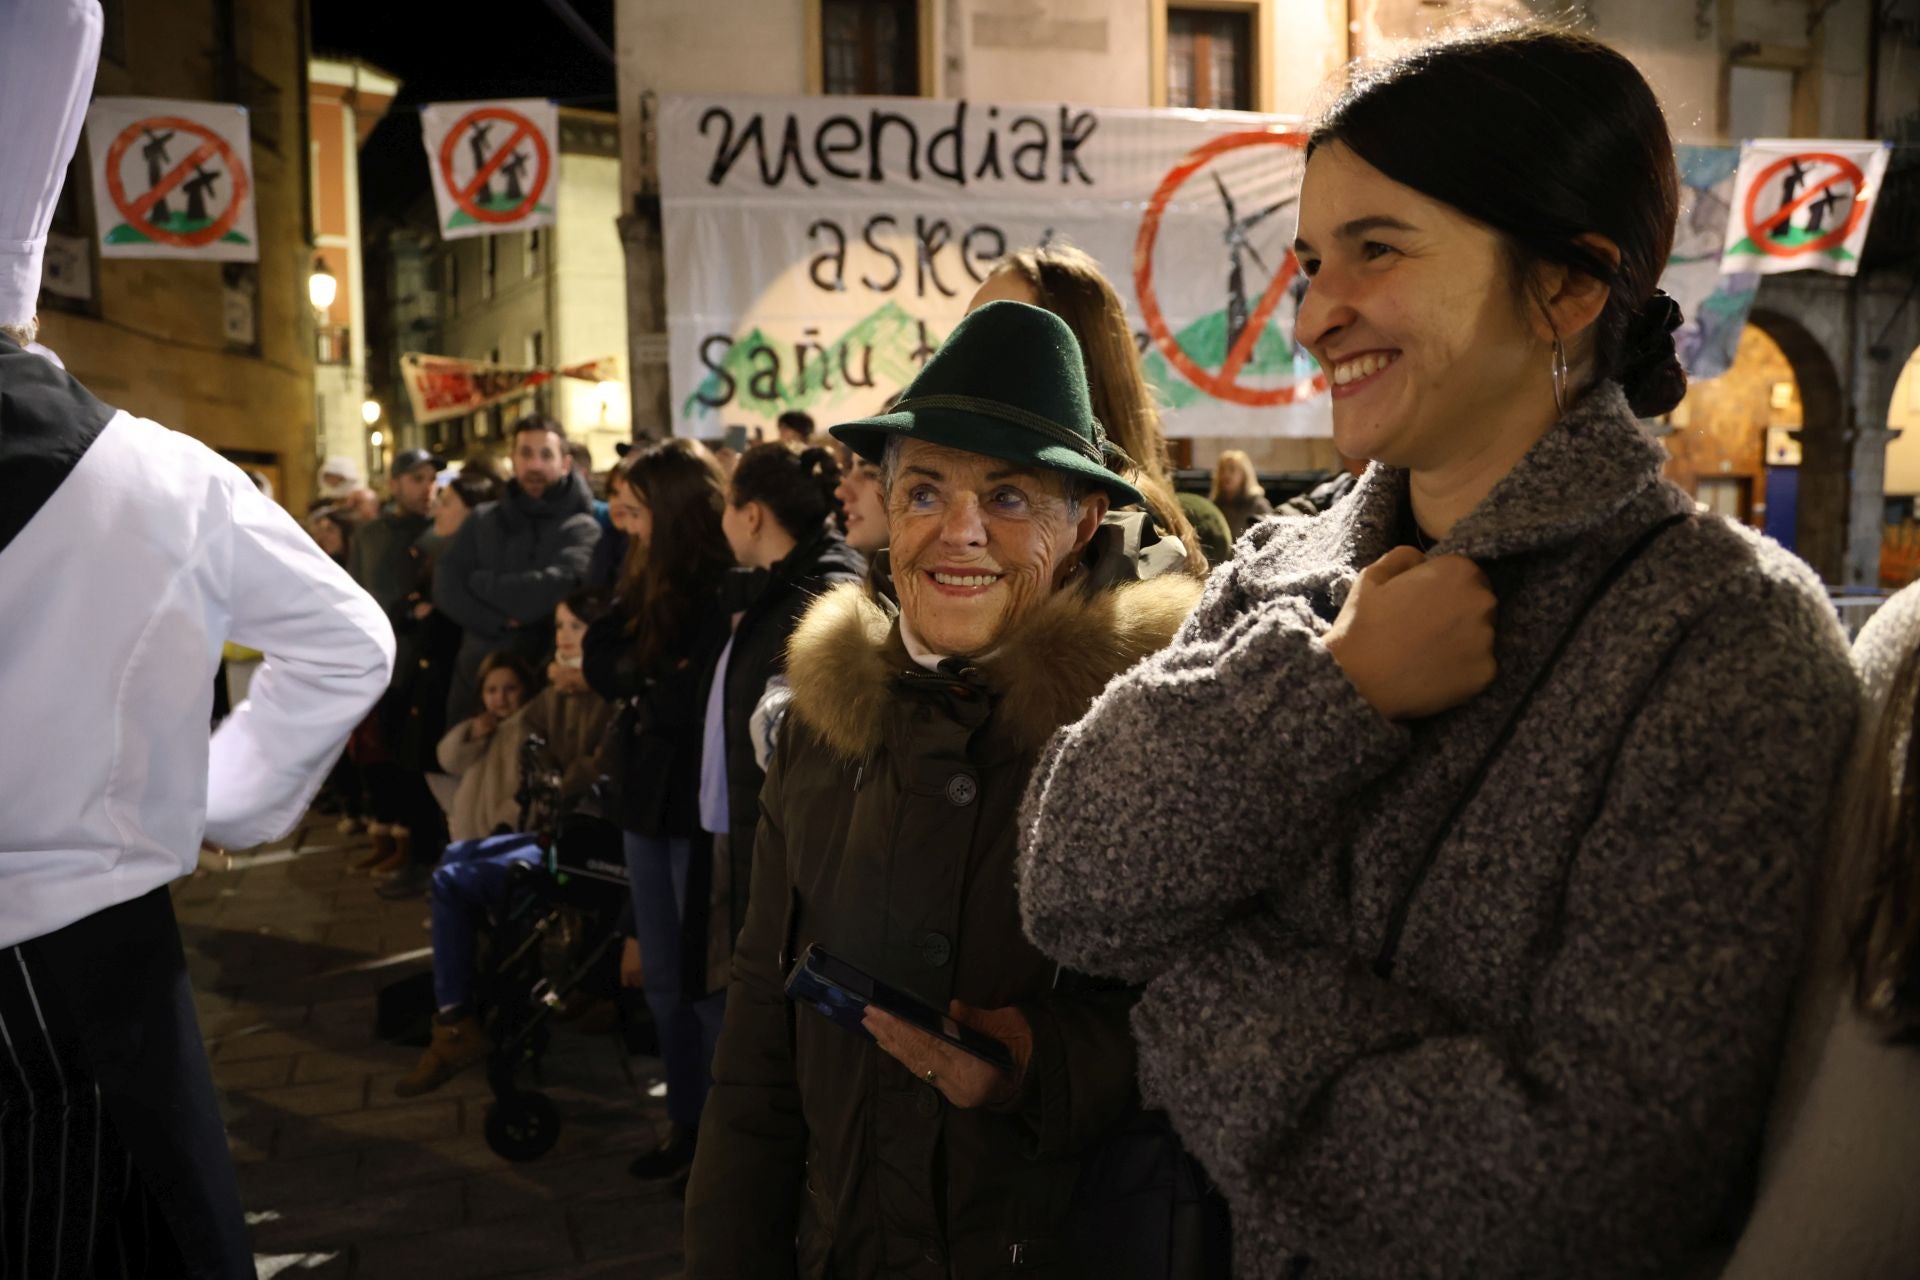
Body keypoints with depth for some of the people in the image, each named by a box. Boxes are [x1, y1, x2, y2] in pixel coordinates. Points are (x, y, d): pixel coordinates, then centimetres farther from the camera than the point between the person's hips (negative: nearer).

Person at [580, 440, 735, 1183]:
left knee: (707, 977, 3)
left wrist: (640, 686, -6)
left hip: (698, 807, -8)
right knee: (663, 976, 16)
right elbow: (609, 672, 2)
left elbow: (699, 703, -19)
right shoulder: (652, 586, 9)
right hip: (647, 797, 8)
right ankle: (685, 1122, 29)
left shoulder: (725, 591, -16)